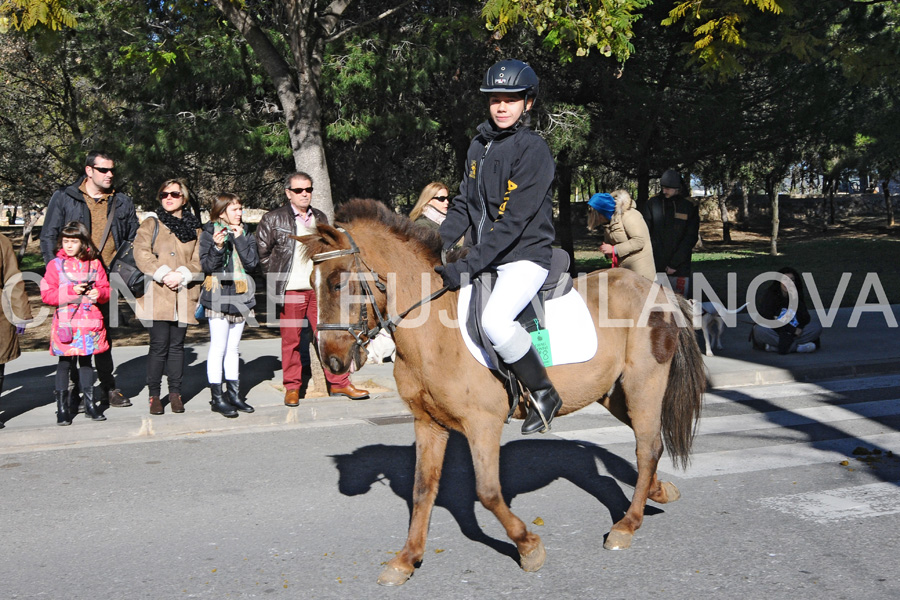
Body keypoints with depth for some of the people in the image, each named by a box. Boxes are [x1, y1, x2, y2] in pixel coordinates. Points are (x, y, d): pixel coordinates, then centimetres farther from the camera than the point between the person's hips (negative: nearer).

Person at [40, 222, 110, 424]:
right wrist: (71, 291, -14)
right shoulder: (55, 265, 2)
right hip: (65, 323, -2)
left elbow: (106, 289, 12)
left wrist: (99, 293, -10)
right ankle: (62, 407, 9)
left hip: (90, 322, 2)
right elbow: (46, 294, -4)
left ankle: (90, 404, 20)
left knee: (86, 361, 12)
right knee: (64, 363, 0)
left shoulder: (94, 264, 8)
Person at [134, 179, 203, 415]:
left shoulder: (194, 227, 16)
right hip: (157, 295, -2)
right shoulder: (151, 223, 8)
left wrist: (182, 275, -11)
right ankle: (154, 395, 5)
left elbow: (199, 260, 7)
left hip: (184, 295, 3)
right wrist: (164, 274, -16)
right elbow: (141, 253, -5)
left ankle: (175, 393, 15)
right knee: (159, 345, -5)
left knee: (177, 345, 7)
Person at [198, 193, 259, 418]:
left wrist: (239, 238, -11)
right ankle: (217, 397, 0)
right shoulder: (209, 233, -1)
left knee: (233, 347, 11)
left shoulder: (245, 233, 11)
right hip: (218, 296, -5)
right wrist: (217, 246, -25)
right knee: (218, 348, -6)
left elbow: (252, 262, -4)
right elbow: (207, 266, -11)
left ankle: (233, 394, 17)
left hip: (240, 296, 5)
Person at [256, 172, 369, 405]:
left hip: (319, 288, 3)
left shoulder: (320, 218, 13)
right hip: (290, 290, -3)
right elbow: (262, 253, 2)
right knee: (290, 340, 4)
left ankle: (338, 383, 12)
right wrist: (277, 277, 1)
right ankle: (292, 388, 14)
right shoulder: (273, 219, -1)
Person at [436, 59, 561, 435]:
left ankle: (543, 393, -10)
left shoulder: (533, 149, -12)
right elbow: (463, 206, 13)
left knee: (494, 319, -32)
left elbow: (512, 221, -19)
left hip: (524, 257, -9)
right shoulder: (479, 146, 11)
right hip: (484, 259, 9)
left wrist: (467, 267, -24)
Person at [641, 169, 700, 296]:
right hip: (655, 266, 1)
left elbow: (690, 238, -2)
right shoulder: (653, 203, 2)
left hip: (680, 266, 0)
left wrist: (675, 263, -9)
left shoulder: (690, 207, 0)